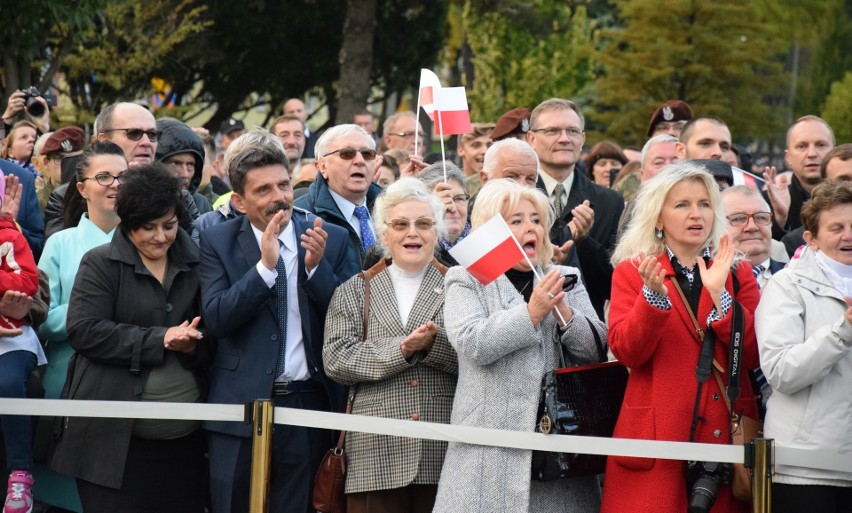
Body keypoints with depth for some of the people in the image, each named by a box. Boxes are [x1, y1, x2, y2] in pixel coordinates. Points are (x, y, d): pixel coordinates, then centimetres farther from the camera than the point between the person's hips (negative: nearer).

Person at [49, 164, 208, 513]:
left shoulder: (193, 266, 13)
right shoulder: (101, 263, 0)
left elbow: (212, 342, 14)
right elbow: (83, 330, -12)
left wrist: (193, 346, -11)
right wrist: (159, 341, -16)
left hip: (183, 437, 4)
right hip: (114, 436, -4)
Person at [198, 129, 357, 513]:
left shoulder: (332, 239, 3)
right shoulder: (218, 242, 1)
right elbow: (216, 319, -10)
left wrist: (316, 267, -16)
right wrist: (265, 266, -19)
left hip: (309, 406, 1)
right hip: (241, 405, -1)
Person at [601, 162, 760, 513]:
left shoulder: (738, 274, 13)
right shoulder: (631, 273, 8)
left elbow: (753, 356, 0)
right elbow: (626, 352, -6)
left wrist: (719, 294, -11)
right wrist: (654, 293, -20)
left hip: (725, 433, 2)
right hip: (655, 434, -2)